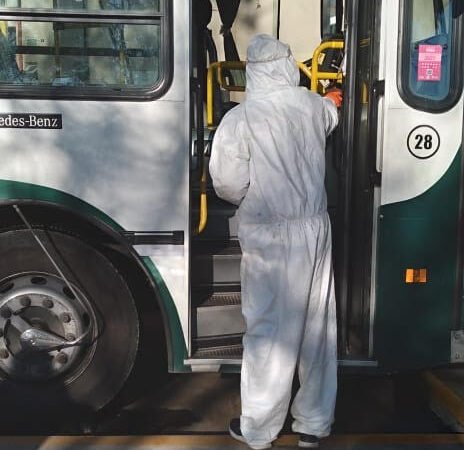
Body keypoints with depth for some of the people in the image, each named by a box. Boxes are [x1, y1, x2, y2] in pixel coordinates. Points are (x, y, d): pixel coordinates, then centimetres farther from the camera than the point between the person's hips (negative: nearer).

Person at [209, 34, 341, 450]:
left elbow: (227, 184, -14)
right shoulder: (315, 105, 2)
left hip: (269, 236, -4)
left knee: (269, 329, 4)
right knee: (317, 325, 12)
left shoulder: (240, 118, -14)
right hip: (315, 229, 5)